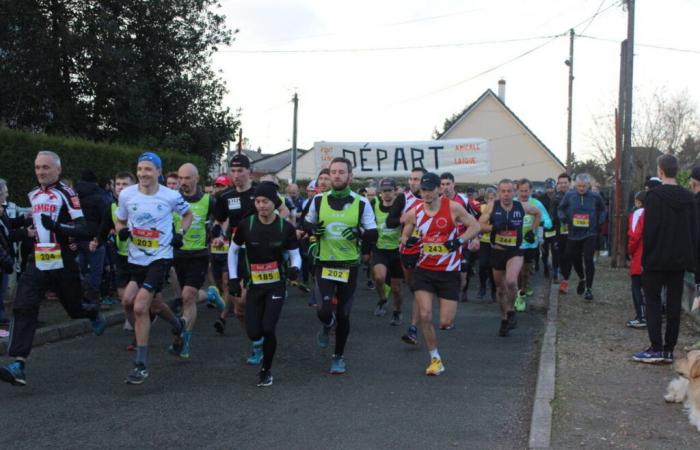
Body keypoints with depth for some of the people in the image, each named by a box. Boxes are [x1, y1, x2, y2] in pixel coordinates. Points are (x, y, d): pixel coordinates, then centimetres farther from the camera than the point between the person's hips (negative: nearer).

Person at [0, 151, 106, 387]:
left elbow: (86, 230, -20)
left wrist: (58, 227, -31)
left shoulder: (66, 194, -12)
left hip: (63, 264, -5)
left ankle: (93, 312, 49)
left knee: (75, 309, 11)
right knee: (23, 308, -13)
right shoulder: (33, 195, 12)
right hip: (38, 262, 5)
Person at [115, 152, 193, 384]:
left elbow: (187, 214, 14)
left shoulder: (171, 196, -6)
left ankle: (141, 365, -4)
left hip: (160, 257, -4)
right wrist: (122, 231, -8)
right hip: (135, 258, 5)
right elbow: (120, 221, 14)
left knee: (140, 307, -13)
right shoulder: (126, 194, 0)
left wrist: (180, 234, -2)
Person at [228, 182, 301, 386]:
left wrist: (294, 268, -23)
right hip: (254, 285, 2)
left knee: (268, 329, -14)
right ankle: (265, 345, 37)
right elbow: (233, 251, 7)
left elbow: (295, 255, -1)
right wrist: (233, 278, 2)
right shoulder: (246, 225, -7)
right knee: (254, 333, -2)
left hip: (277, 285, -2)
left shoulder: (286, 228, -9)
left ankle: (266, 370, 9)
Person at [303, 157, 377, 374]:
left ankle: (339, 356, 27)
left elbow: (373, 236, -2)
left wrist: (360, 232, -23)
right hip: (324, 263, 0)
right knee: (324, 311, -12)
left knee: (343, 315, 7)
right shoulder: (319, 200, 0)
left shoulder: (361, 203, -4)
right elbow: (306, 225, 14)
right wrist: (314, 229, -10)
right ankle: (327, 326, 27)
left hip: (349, 265, 0)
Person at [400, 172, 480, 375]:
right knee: (425, 316, -10)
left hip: (449, 272, -2)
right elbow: (405, 235, 13)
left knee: (445, 322, -3)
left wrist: (460, 240, -19)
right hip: (424, 270, 2)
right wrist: (407, 240, -12)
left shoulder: (453, 207, -9)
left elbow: (475, 226, -2)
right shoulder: (414, 213, 0)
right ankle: (435, 360, 7)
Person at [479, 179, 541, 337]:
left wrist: (532, 231, 9)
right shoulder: (492, 206, -8)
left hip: (515, 252, -1)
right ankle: (504, 320, 33)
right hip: (497, 251, 1)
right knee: (500, 288, 13)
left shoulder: (522, 207, -4)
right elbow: (480, 224, -10)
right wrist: (494, 227, -26)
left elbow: (538, 213, 16)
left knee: (511, 282, -27)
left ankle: (511, 312, -1)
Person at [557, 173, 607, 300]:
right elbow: (561, 209, 12)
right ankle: (582, 279, 43)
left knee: (588, 260, -8)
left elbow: (603, 210, 13)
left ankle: (589, 288, 1)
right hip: (573, 234, 2)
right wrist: (564, 218, -6)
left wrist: (599, 222, -1)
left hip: (590, 234, -2)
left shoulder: (595, 197, -2)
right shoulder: (569, 196, 0)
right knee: (574, 258, 14)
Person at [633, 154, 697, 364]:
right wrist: (691, 259, 13)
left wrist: (646, 256, -7)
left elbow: (649, 229, -15)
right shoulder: (688, 197, 6)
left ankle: (656, 349, -4)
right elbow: (694, 231, 9)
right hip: (679, 260, 5)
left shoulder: (654, 195, -12)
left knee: (653, 302, 2)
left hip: (657, 259, -5)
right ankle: (669, 350, 11)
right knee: (674, 304, 8)